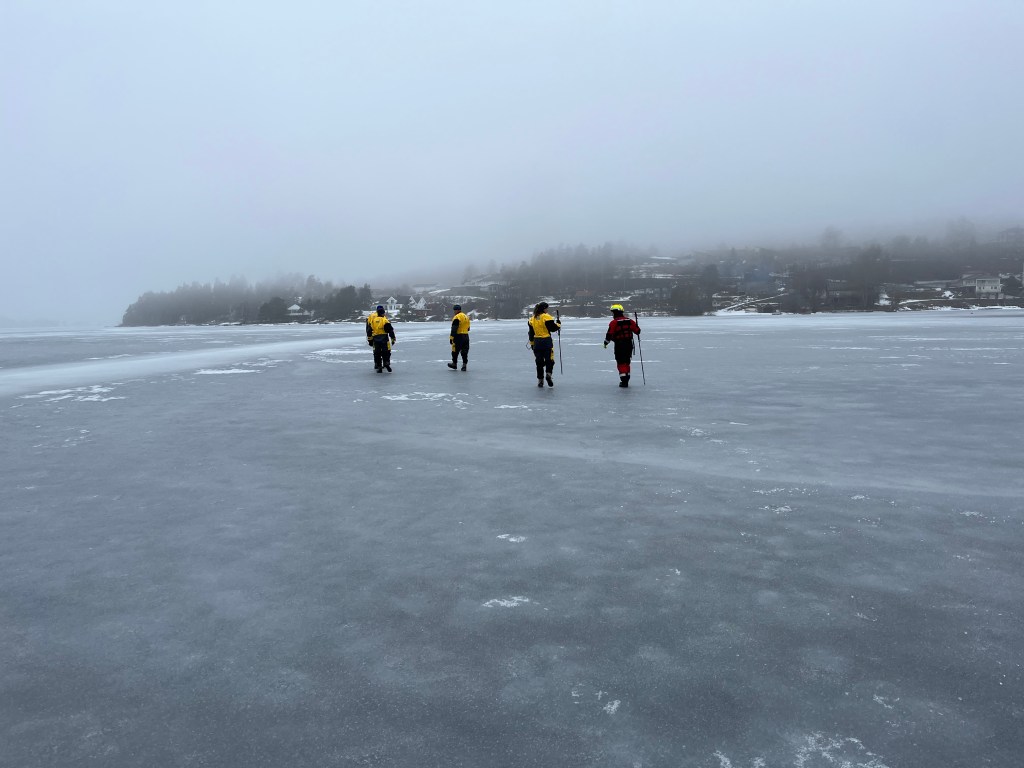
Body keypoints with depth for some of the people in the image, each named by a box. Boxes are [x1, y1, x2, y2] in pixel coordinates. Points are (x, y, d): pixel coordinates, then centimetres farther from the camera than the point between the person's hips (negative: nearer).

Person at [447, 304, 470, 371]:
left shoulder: (457, 318, -14)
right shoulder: (466, 316, 13)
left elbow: (454, 329, -18)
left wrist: (451, 338, -16)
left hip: (458, 336, -7)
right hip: (466, 336, 8)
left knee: (455, 351, 7)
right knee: (464, 351, 8)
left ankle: (454, 363, 17)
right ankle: (464, 365, 5)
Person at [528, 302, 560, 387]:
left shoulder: (532, 319, 10)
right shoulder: (546, 317, -9)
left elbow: (531, 333, 14)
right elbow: (553, 328, -11)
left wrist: (532, 343, 20)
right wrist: (558, 325, 9)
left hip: (537, 342, 5)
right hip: (547, 341, -5)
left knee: (539, 361, 11)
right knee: (549, 360, 1)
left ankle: (540, 379, 12)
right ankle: (549, 374, -21)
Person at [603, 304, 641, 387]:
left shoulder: (614, 323, -11)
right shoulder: (629, 321, 4)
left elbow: (609, 334, -13)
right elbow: (637, 331, 7)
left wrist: (606, 342, 2)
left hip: (619, 345, -5)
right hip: (629, 344, 5)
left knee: (621, 363, 2)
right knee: (627, 362, 17)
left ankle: (624, 381, -6)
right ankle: (626, 380, 25)